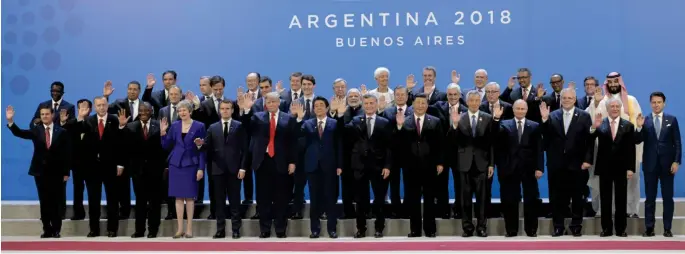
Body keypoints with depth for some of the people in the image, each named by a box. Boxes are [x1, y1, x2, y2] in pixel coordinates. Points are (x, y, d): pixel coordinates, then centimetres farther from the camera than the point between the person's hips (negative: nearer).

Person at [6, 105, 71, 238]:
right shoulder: (35, 130, 5)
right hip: (40, 172, 2)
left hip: (56, 172, -2)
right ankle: (47, 229, 12)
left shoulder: (62, 132, 0)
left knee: (56, 202, 1)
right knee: (44, 202, 6)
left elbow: (67, 153, -1)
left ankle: (56, 229, 9)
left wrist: (66, 172, -5)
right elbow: (19, 133, -10)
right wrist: (10, 121, -27)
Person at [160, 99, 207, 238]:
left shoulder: (199, 126, -2)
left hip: (191, 165, -3)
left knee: (190, 197, 1)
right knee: (178, 197, 4)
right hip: (176, 164, 3)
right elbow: (166, 146, 7)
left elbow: (203, 149, -3)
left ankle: (189, 228, 7)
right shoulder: (174, 126, 6)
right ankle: (180, 228, 9)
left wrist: (201, 168, -9)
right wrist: (163, 132, -8)